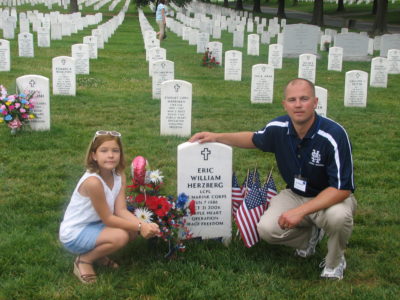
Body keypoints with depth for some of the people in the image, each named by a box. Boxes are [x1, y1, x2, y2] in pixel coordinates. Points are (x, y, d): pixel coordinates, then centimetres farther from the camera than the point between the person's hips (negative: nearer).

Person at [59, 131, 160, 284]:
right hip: (74, 233, -8)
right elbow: (107, 219, -23)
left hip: (94, 225, 8)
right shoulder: (93, 182, -30)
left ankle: (96, 251, 12)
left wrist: (143, 224, -28)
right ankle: (83, 260, -4)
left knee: (133, 230, -9)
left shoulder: (119, 176, -6)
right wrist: (140, 227, -25)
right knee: (120, 236, -28)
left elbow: (121, 211, -11)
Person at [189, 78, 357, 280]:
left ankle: (335, 262, -2)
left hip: (331, 197, -4)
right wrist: (216, 137, 2)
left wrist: (300, 211, -33)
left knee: (338, 216, -38)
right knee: (266, 229, -19)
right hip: (295, 194, 4)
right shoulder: (279, 128, -12)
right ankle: (310, 235, 16)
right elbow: (254, 139, 13)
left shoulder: (334, 135, -27)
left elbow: (342, 189, -28)